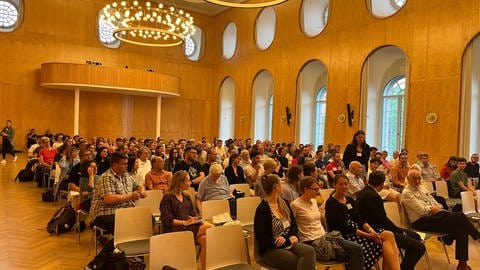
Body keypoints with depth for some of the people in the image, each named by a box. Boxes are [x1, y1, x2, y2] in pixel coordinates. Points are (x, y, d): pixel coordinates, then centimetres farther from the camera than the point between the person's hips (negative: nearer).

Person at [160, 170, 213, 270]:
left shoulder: (187, 197, 21)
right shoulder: (168, 197, -1)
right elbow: (167, 220, -8)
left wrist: (194, 219, -4)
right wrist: (184, 222, -16)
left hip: (190, 227, 7)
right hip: (175, 229, -7)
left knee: (204, 239, -27)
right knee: (209, 227, -25)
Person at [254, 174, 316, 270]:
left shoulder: (284, 203, 10)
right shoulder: (262, 210, -14)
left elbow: (294, 225, 16)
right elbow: (262, 240, -16)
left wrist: (292, 237, -8)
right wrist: (288, 241, -14)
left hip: (288, 244, 7)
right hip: (271, 249, -6)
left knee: (309, 251, -24)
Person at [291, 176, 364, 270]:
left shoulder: (313, 201, 14)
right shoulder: (295, 205, -12)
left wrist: (325, 236, 13)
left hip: (324, 237, 8)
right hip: (312, 243, -8)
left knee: (357, 248, -10)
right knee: (349, 255, -16)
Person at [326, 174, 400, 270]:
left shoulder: (350, 200, 17)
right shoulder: (331, 203, -9)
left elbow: (359, 219, 9)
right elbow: (344, 227, -15)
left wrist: (370, 229, -12)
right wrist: (367, 235, -19)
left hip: (358, 230, 8)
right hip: (345, 237, -7)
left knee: (388, 235, -16)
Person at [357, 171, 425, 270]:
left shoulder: (363, 192, 6)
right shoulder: (373, 196, -24)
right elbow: (383, 220, -20)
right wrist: (401, 231, -6)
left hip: (375, 227, 11)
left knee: (415, 236, 21)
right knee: (419, 247, -14)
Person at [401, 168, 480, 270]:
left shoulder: (421, 188, 20)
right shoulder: (406, 193, -8)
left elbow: (437, 205, 20)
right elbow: (422, 211, -15)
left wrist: (437, 207, -2)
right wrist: (434, 208, 0)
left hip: (435, 215, 8)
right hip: (422, 222, -8)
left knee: (461, 227, -19)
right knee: (460, 216, -21)